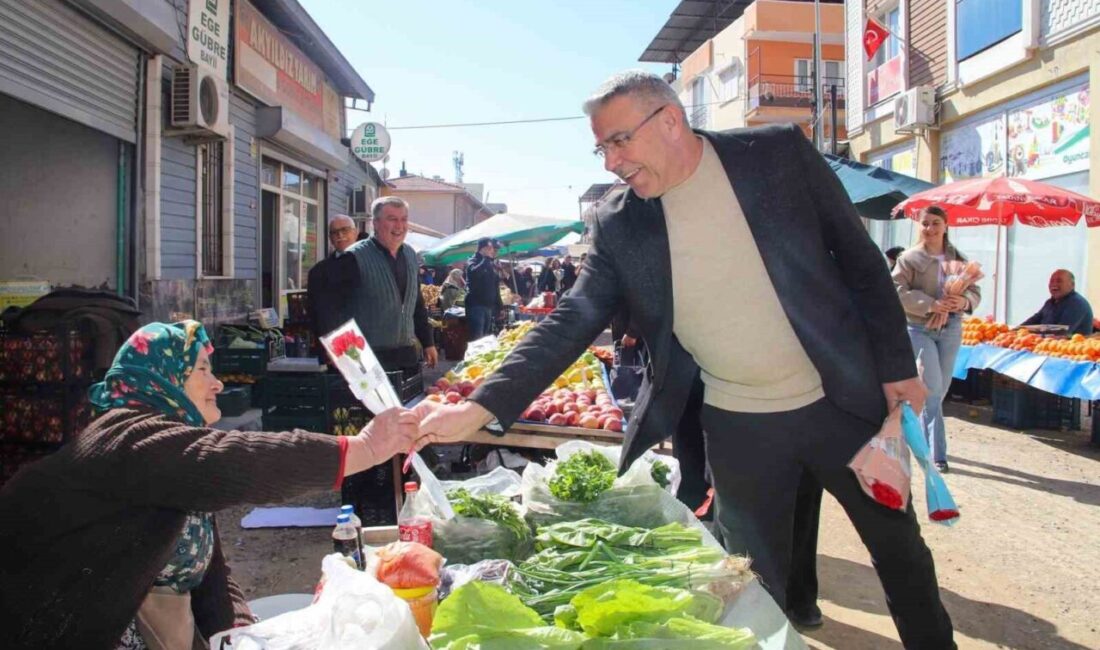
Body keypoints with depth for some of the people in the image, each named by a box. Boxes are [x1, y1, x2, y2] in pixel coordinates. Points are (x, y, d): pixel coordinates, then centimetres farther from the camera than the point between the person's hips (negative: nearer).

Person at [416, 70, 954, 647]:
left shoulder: (779, 152, -9)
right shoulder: (618, 227, -7)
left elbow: (858, 257, -2)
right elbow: (571, 322, -9)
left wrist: (897, 364, -3)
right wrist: (480, 407, -19)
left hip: (842, 401, 1)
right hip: (736, 427, 0)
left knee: (899, 548, 19)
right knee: (758, 582, 11)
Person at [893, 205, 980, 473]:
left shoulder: (958, 259, 9)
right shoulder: (910, 258, -4)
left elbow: (975, 291, 11)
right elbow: (898, 291, -13)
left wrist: (965, 301, -13)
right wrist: (930, 305, -23)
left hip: (951, 330, 5)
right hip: (920, 328, -5)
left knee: (940, 390, 10)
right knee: (932, 388, -11)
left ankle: (919, 434, 32)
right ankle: (938, 453, -4)